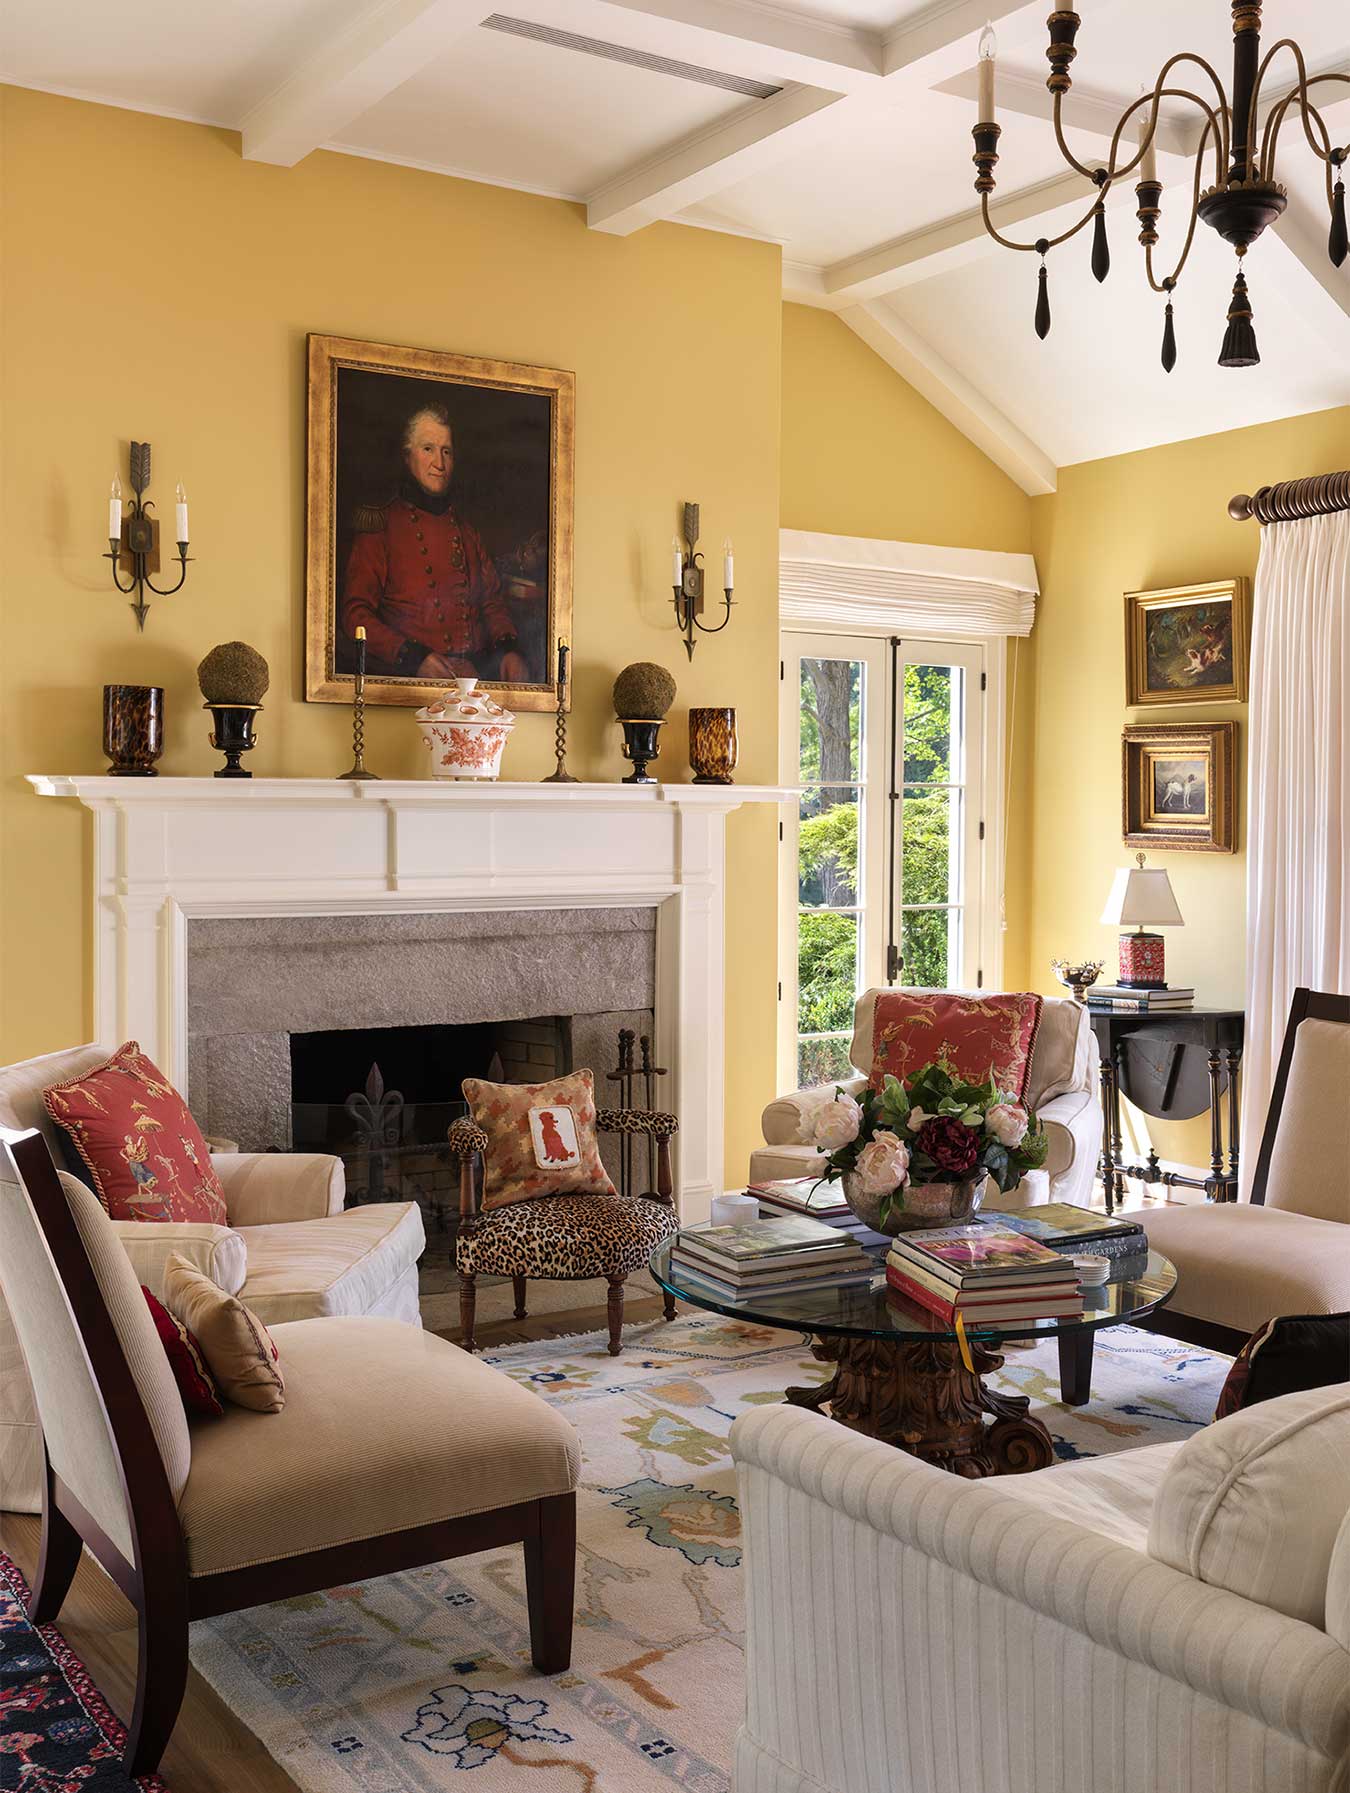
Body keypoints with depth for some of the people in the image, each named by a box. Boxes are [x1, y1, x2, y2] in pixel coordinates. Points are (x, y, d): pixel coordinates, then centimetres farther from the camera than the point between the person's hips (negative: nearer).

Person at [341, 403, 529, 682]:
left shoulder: (467, 532, 23)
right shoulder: (380, 525, 6)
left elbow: (492, 603, 23)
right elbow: (355, 615, -3)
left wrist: (508, 649, 0)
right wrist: (415, 657, -17)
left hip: (476, 675, 5)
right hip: (407, 678, -5)